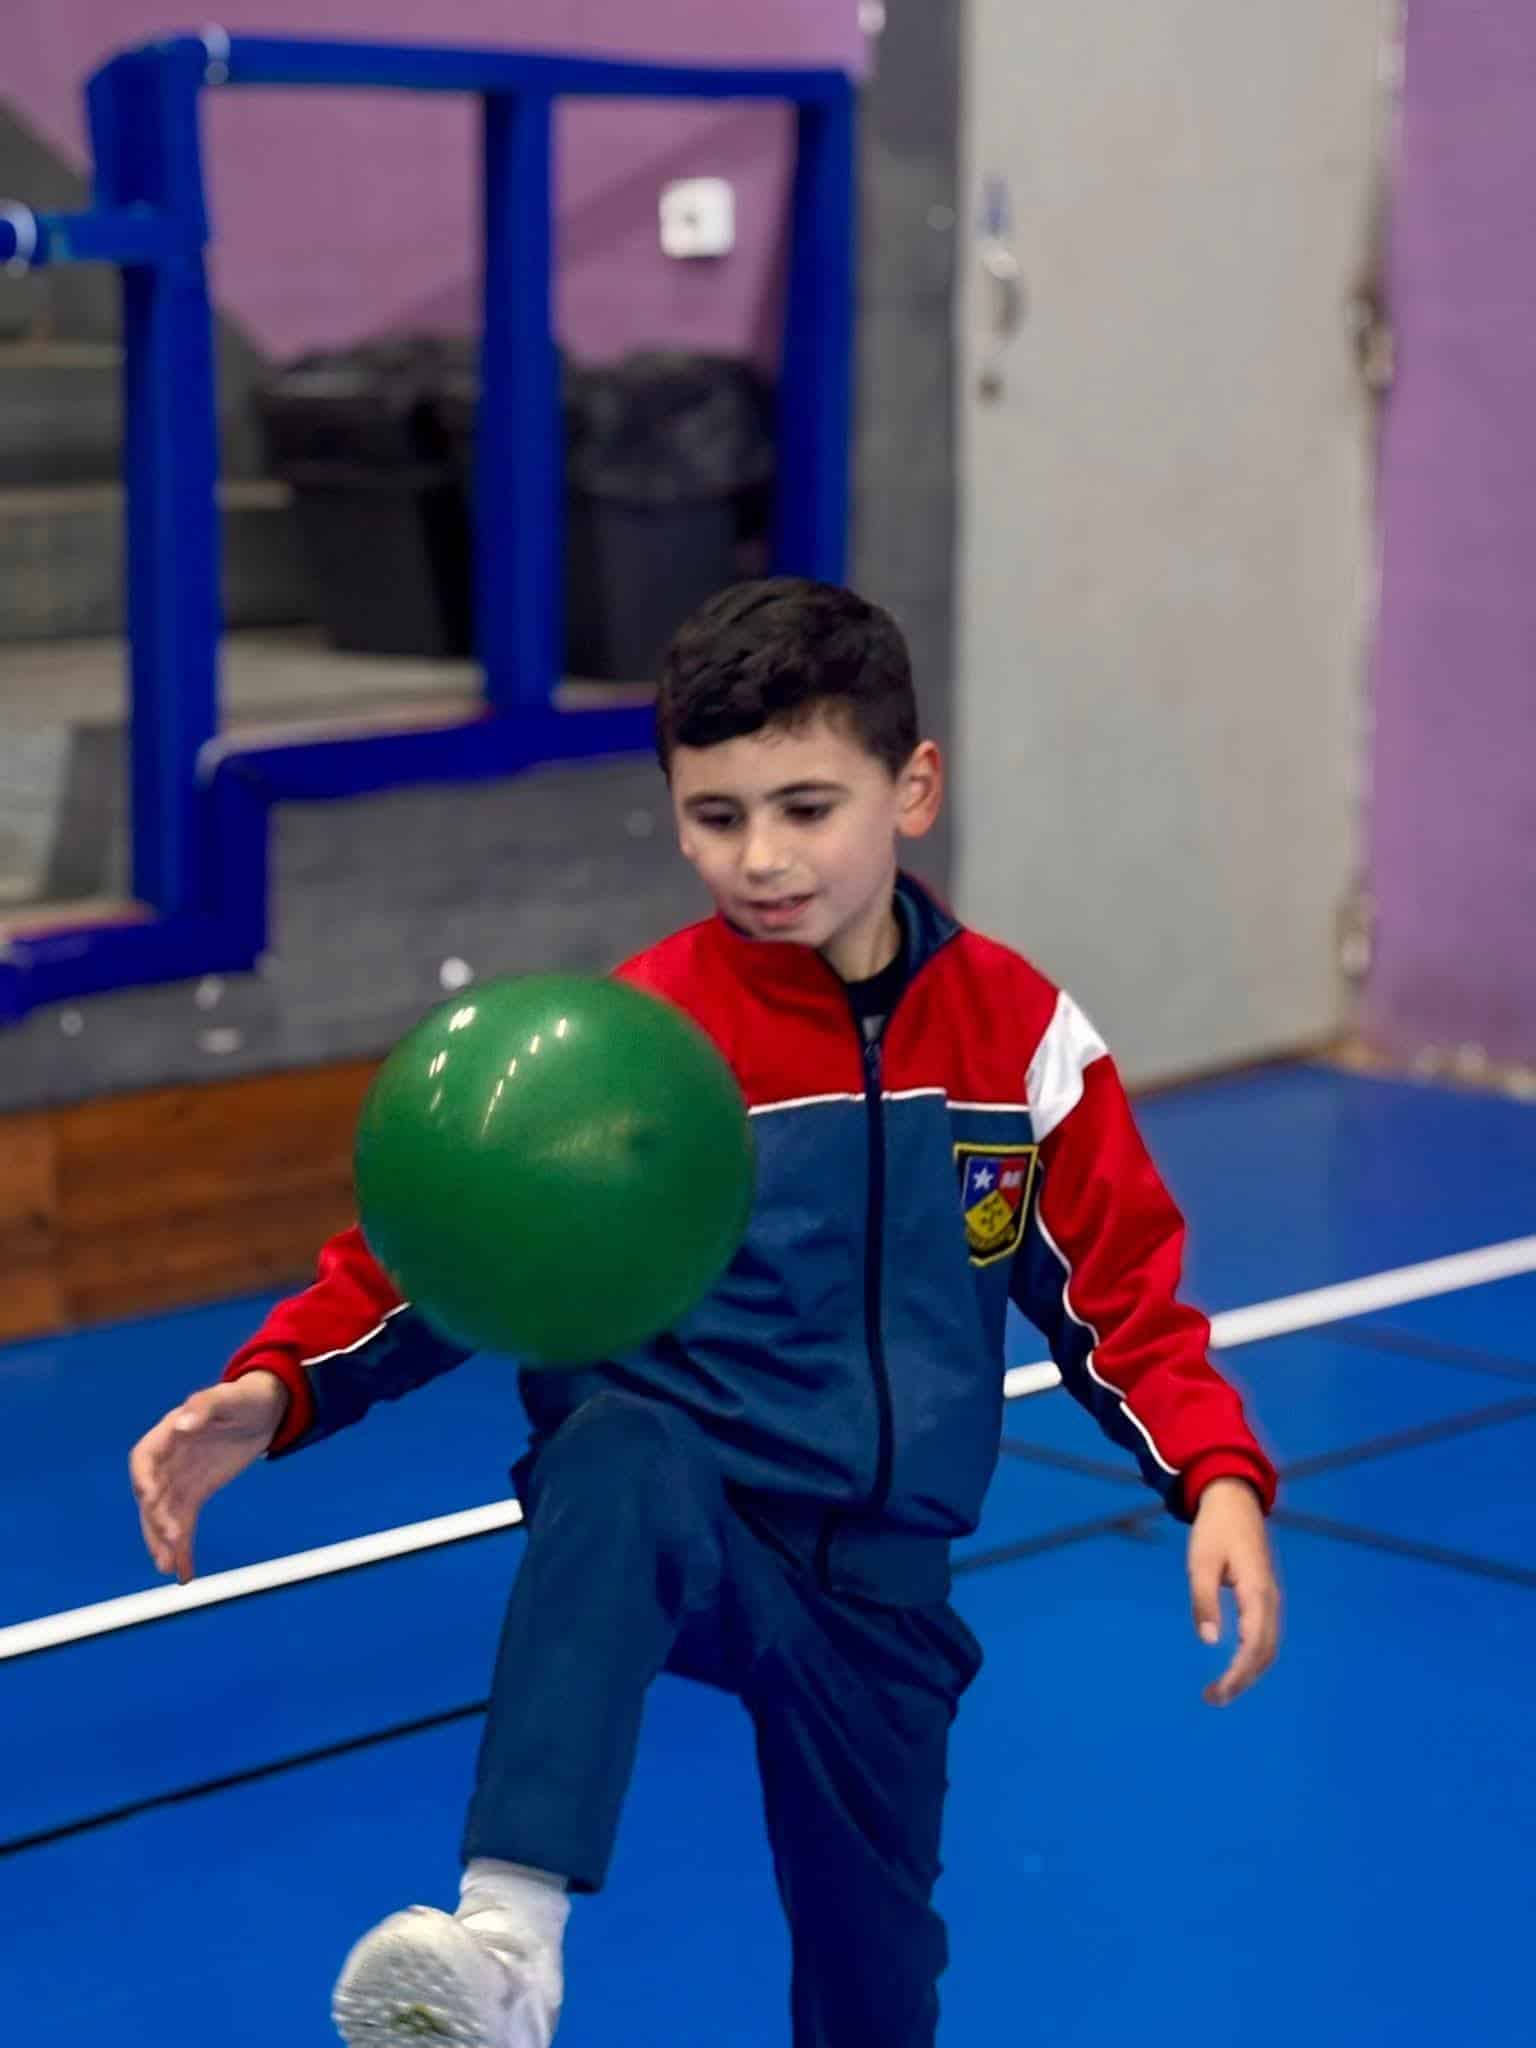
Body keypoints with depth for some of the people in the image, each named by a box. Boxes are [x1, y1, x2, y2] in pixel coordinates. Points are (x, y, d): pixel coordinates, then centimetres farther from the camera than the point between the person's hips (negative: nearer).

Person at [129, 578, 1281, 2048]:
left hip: (881, 1582, 3)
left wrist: (1217, 1480, -8)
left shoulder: (1018, 1032, 0)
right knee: (617, 1456, -38)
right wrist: (276, 1391, -23)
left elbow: (1120, 1296, 8)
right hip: (682, 1534, -3)